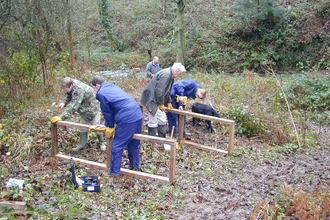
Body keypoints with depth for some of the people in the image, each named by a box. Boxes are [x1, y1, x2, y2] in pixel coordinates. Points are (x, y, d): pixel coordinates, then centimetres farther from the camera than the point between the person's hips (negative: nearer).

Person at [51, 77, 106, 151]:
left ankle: (102, 143, 22)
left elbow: (73, 107, -44)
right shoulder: (70, 86, -14)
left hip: (93, 108, -8)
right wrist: (63, 102, -21)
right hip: (84, 109, 9)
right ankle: (83, 144, 24)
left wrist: (61, 117, -45)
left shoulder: (79, 90, -41)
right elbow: (68, 96, 2)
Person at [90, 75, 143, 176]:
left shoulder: (101, 93, -4)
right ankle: (135, 166, 34)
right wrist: (107, 124, 30)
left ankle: (114, 171, 13)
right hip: (138, 115, 9)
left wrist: (110, 126, 15)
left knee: (117, 145, 5)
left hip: (127, 119, -9)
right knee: (134, 143, 22)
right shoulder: (112, 86, 22)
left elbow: (107, 112, 1)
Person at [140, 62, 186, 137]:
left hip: (157, 100, 11)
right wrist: (161, 104, -19)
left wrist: (169, 102, 20)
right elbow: (159, 90, -27)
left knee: (162, 120, 15)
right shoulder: (166, 74, -22)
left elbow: (167, 91, 22)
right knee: (153, 122, -4)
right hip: (152, 100, -11)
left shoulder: (170, 75, 11)